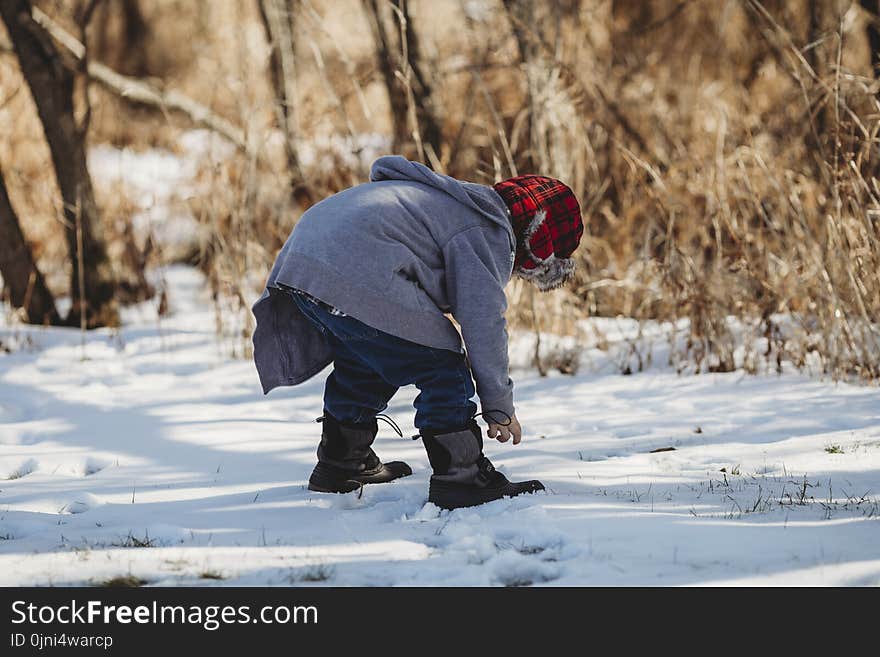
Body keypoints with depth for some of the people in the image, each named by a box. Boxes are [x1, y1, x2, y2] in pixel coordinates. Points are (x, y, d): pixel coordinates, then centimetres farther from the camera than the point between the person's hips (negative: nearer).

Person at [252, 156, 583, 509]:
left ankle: (341, 464, 42)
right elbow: (484, 322, -7)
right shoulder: (489, 232, -2)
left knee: (362, 368, 31)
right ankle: (461, 480, -3)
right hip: (357, 278, -10)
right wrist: (500, 406, 2)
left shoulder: (460, 202, 29)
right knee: (442, 371, -3)